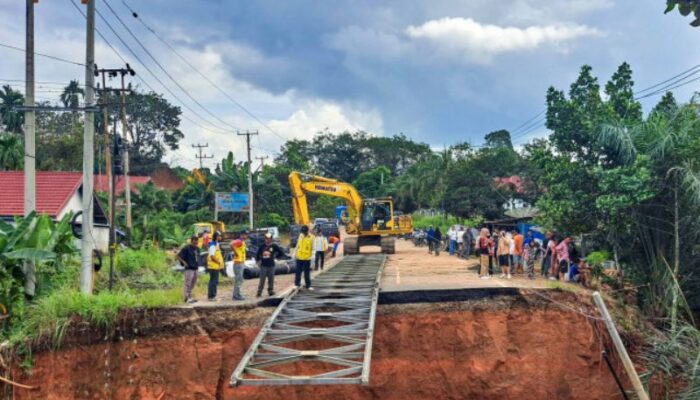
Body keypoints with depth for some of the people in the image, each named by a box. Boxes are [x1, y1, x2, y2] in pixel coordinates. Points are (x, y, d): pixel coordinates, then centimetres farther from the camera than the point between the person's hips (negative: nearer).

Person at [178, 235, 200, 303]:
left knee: (193, 283, 13)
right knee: (188, 283, -6)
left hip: (195, 268, 8)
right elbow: (178, 256, -9)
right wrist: (184, 262, -16)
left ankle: (189, 297, 22)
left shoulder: (197, 248, 12)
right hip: (189, 268, -8)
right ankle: (187, 298, -3)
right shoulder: (186, 248, -10)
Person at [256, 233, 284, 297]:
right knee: (262, 279, -3)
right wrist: (258, 260, 2)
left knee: (271, 279, 6)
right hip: (263, 265, 0)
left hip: (271, 265, 0)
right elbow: (257, 254, 13)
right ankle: (259, 292, 1)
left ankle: (270, 291, 17)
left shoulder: (274, 246, -1)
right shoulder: (262, 246, 2)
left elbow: (281, 253, 6)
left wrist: (274, 256, 5)